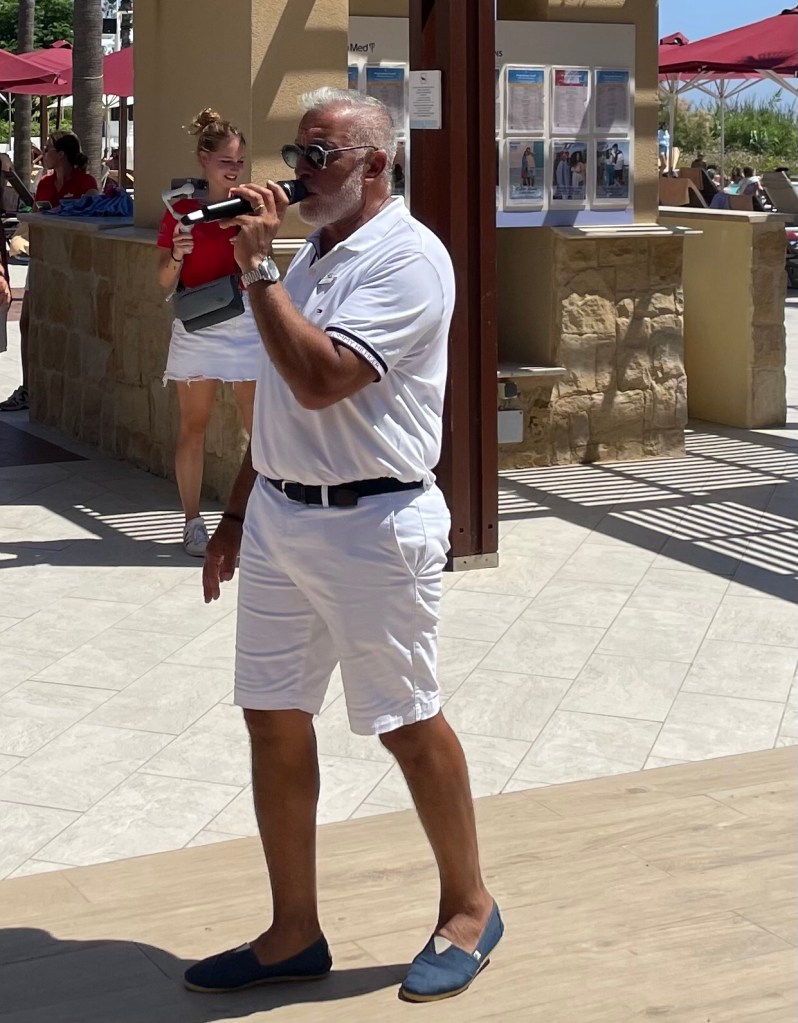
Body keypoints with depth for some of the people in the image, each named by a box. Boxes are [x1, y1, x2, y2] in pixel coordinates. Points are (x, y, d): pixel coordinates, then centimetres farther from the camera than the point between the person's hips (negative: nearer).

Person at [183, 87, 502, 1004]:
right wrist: (236, 517, 20)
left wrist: (257, 269, -19)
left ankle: (468, 909, 22)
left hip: (372, 528, -8)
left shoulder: (406, 258, -13)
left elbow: (320, 380, -25)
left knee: (407, 724, 3)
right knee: (274, 721, 9)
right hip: (279, 518, 9)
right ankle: (294, 932, 20)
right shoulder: (311, 258, 15)